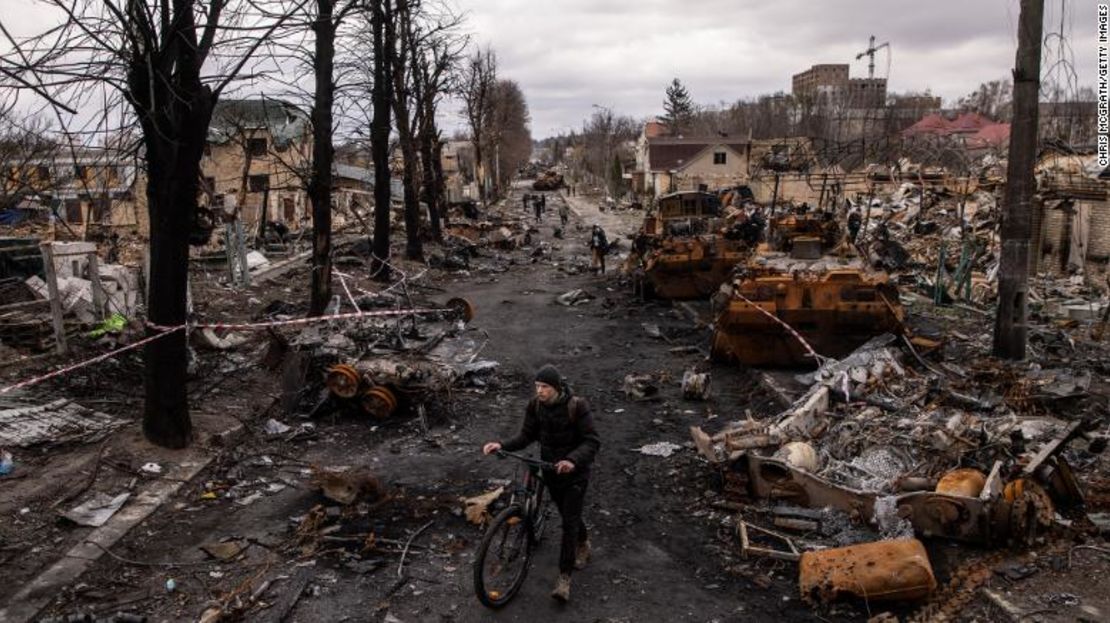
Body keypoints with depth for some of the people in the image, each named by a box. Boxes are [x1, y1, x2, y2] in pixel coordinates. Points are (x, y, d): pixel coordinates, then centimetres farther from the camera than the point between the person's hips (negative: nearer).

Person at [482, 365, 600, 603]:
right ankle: (583, 543, 50)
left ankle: (564, 577, 0)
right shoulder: (535, 405, -8)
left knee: (570, 520, -7)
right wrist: (502, 445, -21)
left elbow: (592, 441, -23)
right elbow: (526, 435, -3)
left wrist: (572, 460, -40)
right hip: (551, 468, 5)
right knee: (567, 514, 20)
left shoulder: (576, 406, -22)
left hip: (575, 470, -5)